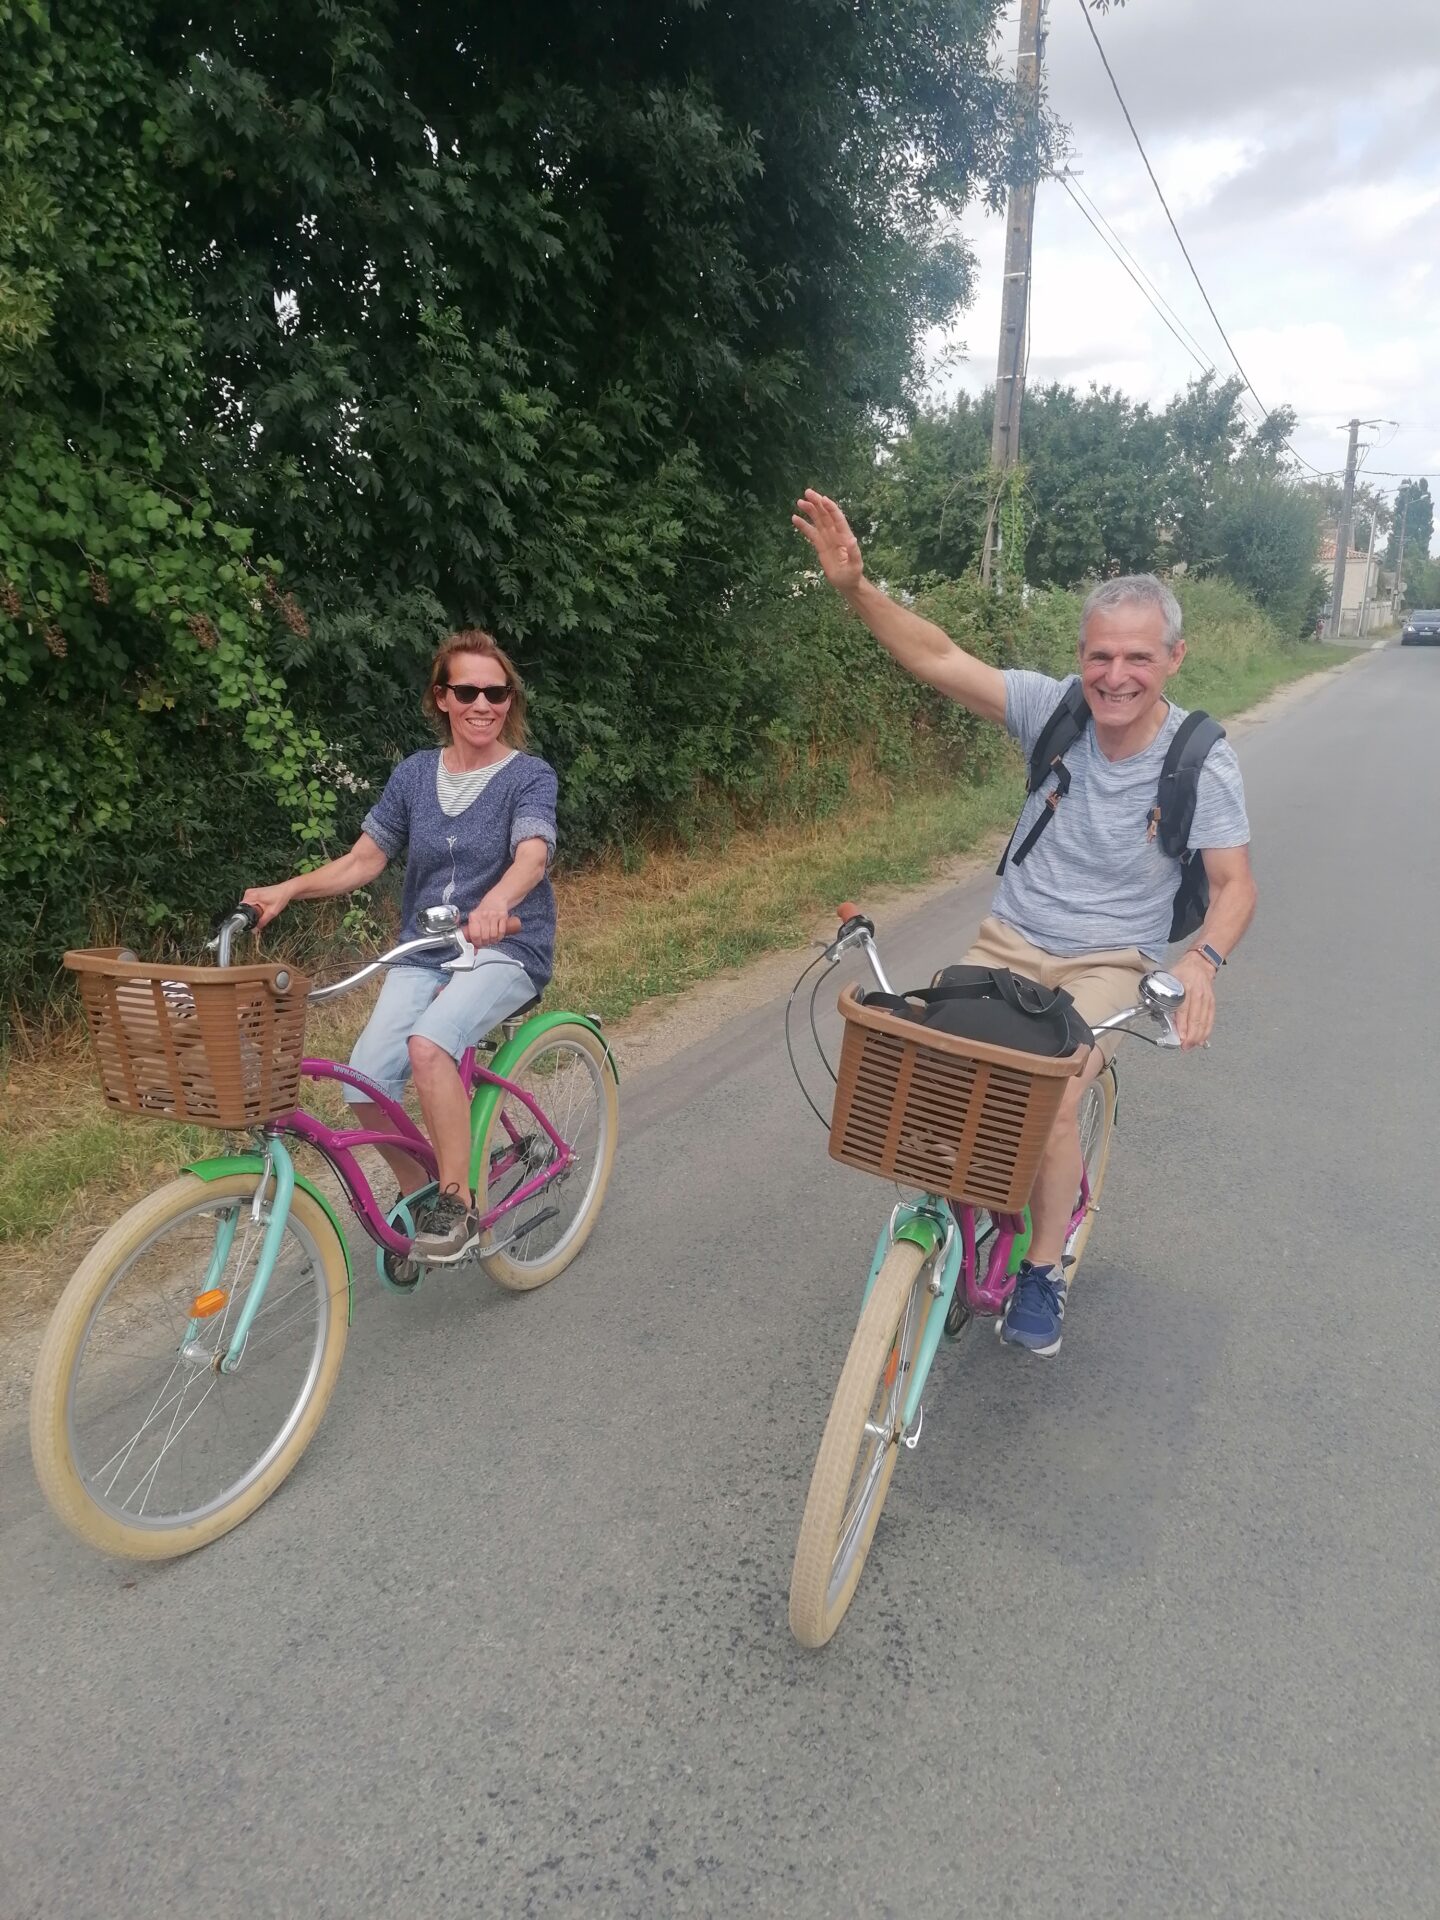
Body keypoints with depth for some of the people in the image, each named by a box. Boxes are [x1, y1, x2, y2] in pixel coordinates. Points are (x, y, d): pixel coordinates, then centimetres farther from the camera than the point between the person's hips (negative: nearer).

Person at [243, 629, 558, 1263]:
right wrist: (290, 888, -9)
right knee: (365, 1086, -15)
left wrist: (496, 901, -46)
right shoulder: (415, 773, 9)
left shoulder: (529, 775, -5)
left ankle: (458, 1203, -18)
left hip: (505, 949, -4)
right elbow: (366, 857, 8)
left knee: (429, 1044, -33)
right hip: (422, 953, 4)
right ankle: (421, 1193, 11)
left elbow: (532, 854, -24)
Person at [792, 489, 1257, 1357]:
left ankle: (1044, 1271, 2)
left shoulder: (1202, 761, -11)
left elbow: (1235, 882, -11)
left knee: (1054, 1104, -24)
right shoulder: (1055, 708, -8)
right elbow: (941, 659, -14)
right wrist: (857, 586, -28)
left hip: (1107, 964, -2)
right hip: (1011, 942, 2)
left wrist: (1203, 959, -32)